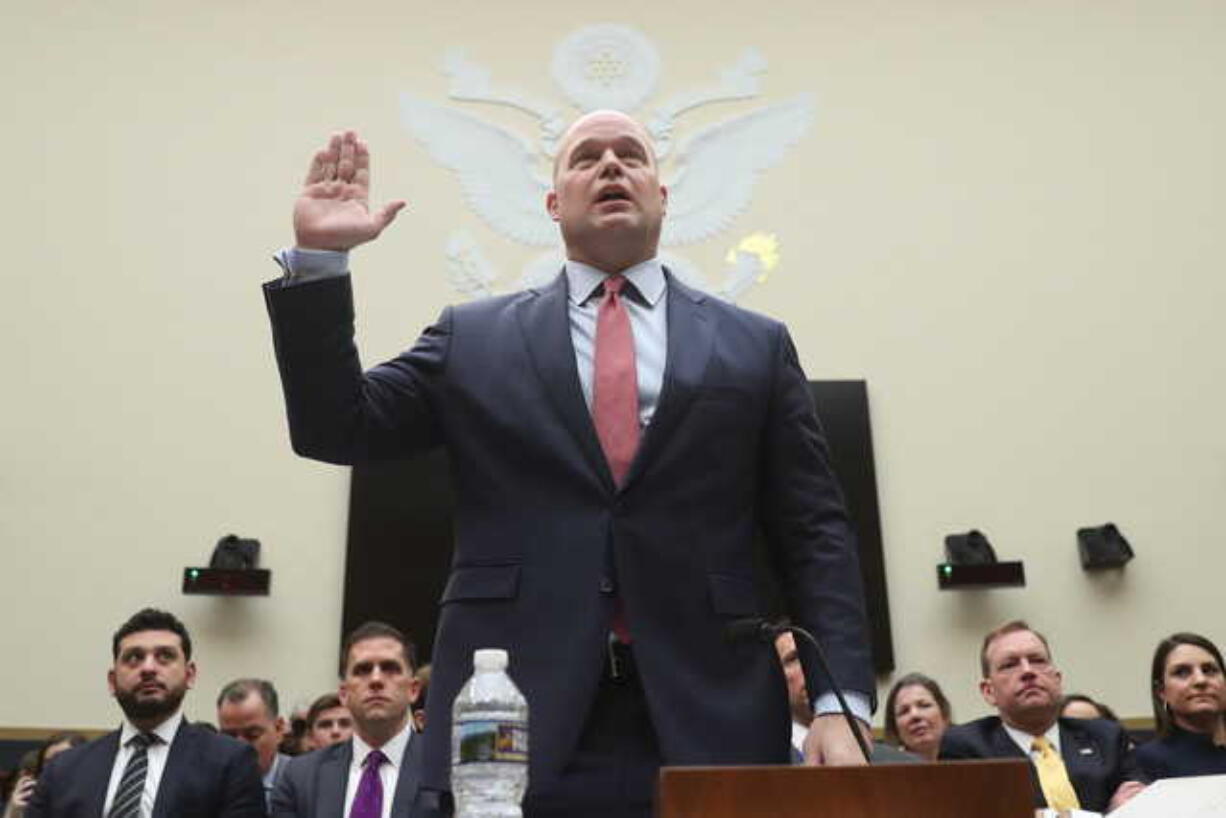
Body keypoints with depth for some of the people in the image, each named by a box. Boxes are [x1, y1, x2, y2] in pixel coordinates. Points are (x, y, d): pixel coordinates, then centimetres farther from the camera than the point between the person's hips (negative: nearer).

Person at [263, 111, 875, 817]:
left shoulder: (755, 345, 10)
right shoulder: (473, 338, 11)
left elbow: (815, 535, 6)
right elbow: (337, 430, 6)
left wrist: (841, 700, -6)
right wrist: (319, 260, -4)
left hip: (708, 724, 1)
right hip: (513, 720, 0)